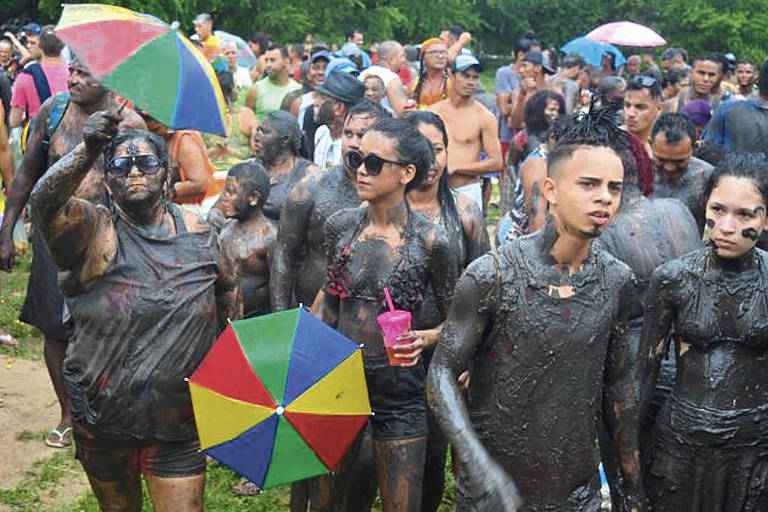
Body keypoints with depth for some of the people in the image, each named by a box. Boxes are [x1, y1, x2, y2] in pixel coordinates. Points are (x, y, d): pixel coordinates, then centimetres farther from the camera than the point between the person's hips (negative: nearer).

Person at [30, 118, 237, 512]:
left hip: (179, 421, 1)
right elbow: (43, 202, -32)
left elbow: (227, 287, 19)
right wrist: (87, 151, -47)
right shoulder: (94, 232, -10)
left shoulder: (199, 236, 0)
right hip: (104, 419, -1)